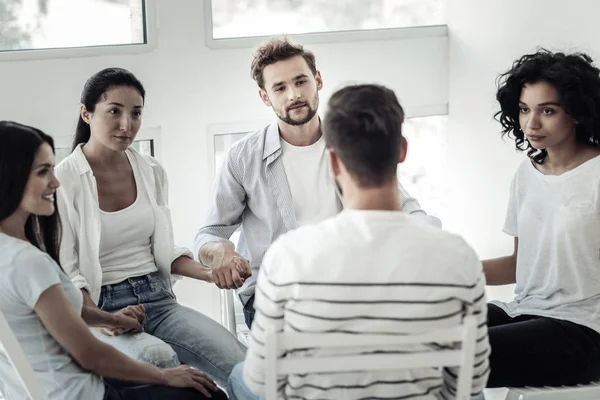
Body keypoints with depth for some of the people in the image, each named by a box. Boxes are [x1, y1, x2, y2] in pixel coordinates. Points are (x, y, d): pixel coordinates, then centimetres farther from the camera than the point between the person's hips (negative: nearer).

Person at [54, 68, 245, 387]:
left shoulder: (152, 172, 10)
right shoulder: (62, 181, -7)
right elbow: (65, 273, -9)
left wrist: (211, 274, -2)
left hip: (157, 299, 5)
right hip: (99, 308, -4)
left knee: (243, 366, -21)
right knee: (158, 356, -37)